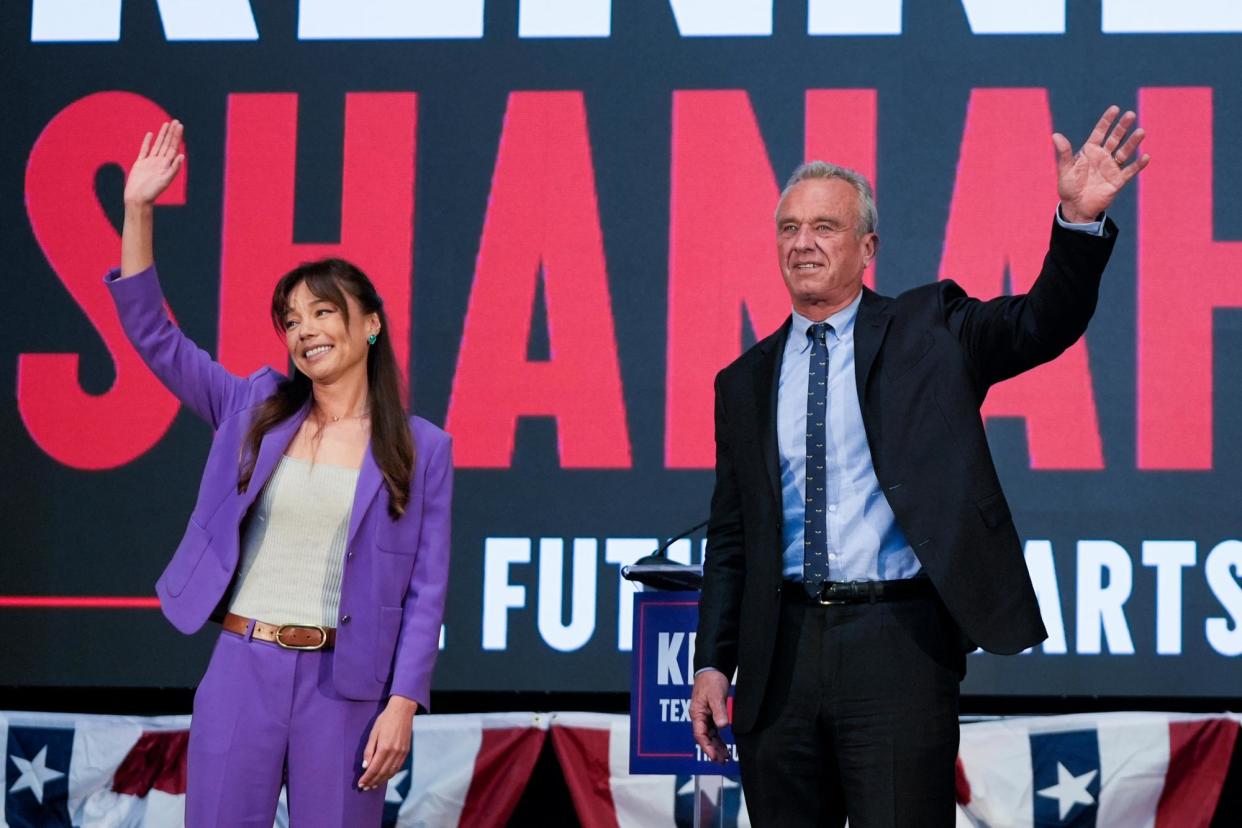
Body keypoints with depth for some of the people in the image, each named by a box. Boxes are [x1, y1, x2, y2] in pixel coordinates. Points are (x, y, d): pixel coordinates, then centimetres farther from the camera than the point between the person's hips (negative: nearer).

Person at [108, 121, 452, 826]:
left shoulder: (421, 449, 2)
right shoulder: (254, 411, 9)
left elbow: (425, 590, 0)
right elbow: (153, 333, 5)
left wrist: (402, 706, -8)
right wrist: (139, 210, -4)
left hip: (346, 685, -2)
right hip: (243, 669, 2)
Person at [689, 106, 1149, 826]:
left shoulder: (929, 330, 6)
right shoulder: (745, 383, 14)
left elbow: (1043, 323, -9)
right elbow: (730, 539, 14)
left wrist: (1080, 221, -25)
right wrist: (713, 664, 7)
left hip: (897, 642, -3)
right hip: (782, 652, 4)